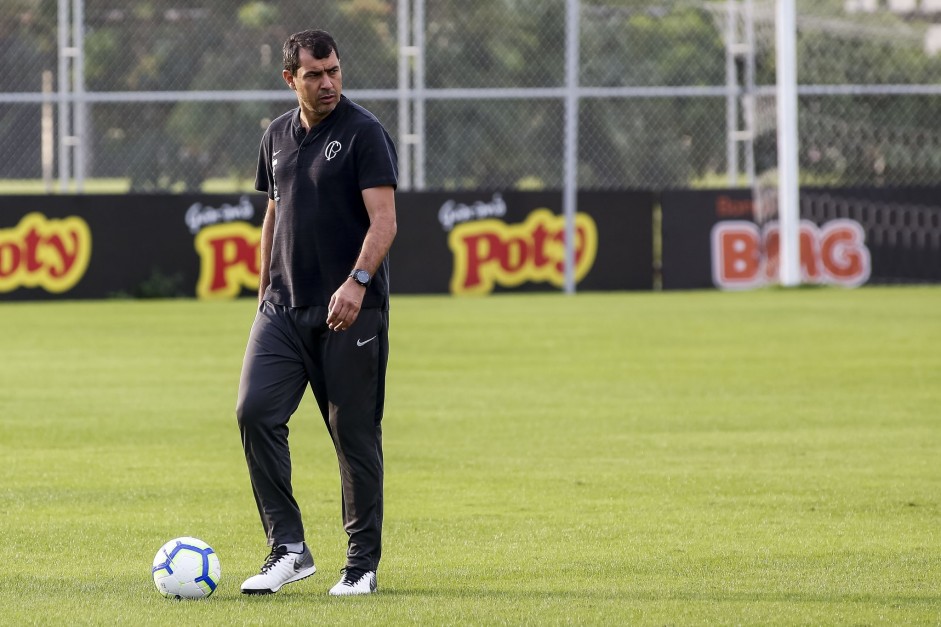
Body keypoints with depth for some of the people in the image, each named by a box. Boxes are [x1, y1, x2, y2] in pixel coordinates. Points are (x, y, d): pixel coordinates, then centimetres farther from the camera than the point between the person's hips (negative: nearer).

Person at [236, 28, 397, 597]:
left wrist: (357, 281, -29)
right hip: (285, 307, 5)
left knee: (355, 434, 0)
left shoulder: (365, 134, -7)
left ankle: (363, 564, 11)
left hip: (350, 310, -5)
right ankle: (288, 549, -5)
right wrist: (265, 289, 20)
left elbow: (384, 220, -15)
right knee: (256, 411, -11)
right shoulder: (278, 136, 13)